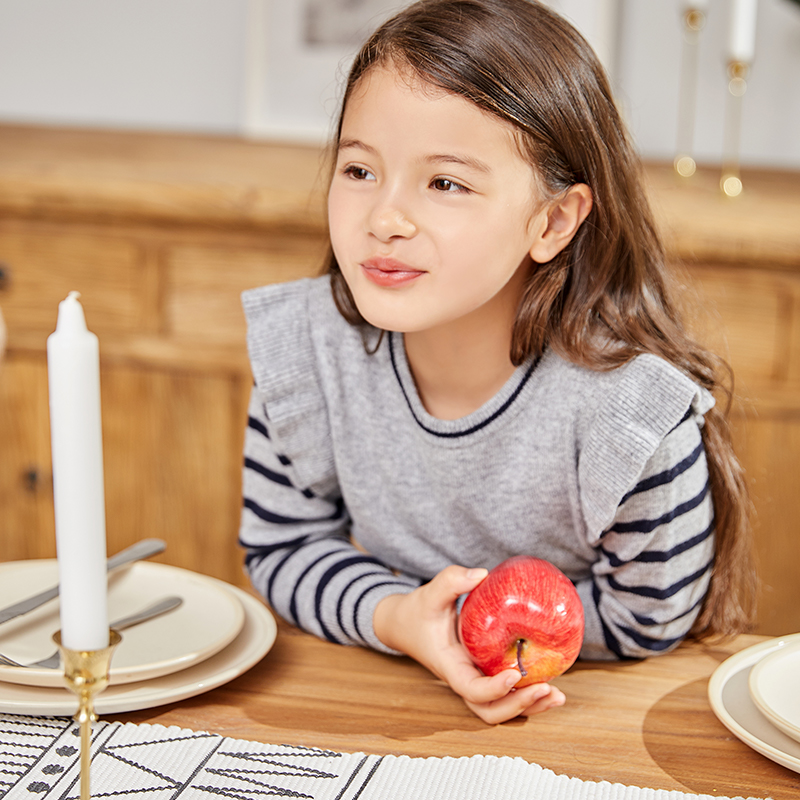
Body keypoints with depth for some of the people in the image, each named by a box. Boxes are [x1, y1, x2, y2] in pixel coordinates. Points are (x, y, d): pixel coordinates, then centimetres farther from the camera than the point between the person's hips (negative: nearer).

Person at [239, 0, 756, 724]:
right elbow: (282, 547, -4)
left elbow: (645, 621, -11)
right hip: (378, 691, 3)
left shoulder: (637, 417, -26)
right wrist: (396, 618, -23)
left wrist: (466, 613, -16)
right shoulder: (303, 348, -15)